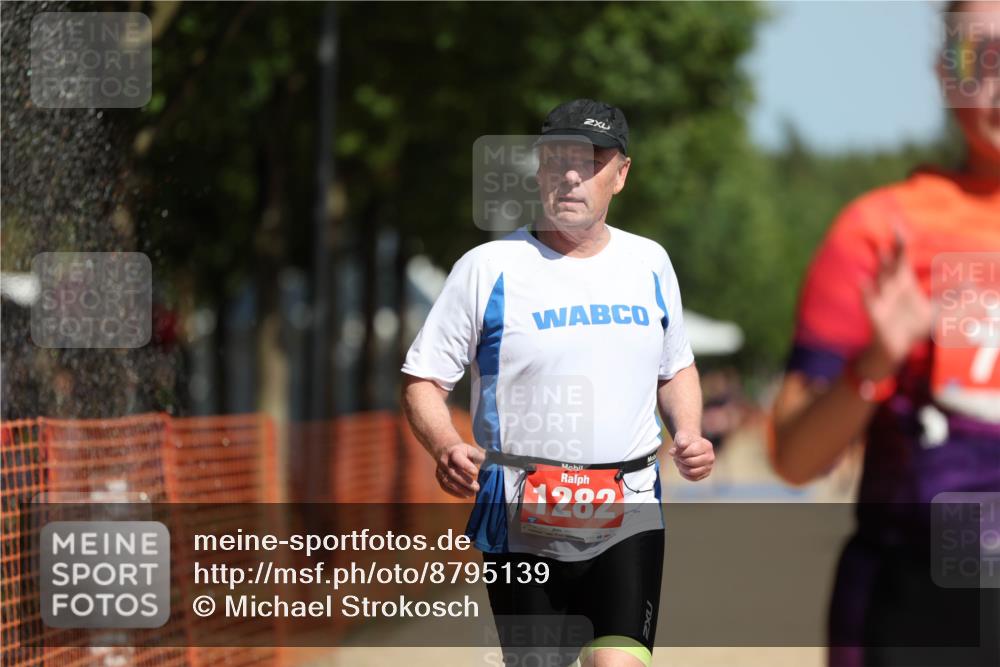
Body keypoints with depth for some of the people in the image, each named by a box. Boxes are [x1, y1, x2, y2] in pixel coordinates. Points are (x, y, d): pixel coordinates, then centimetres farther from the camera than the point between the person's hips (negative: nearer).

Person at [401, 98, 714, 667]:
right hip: (521, 525, -1)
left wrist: (690, 435, 4)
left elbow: (677, 369, 24)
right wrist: (446, 448, -19)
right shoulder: (487, 268, -1)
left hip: (628, 519, 1)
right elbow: (424, 381, 1)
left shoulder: (650, 263, 10)